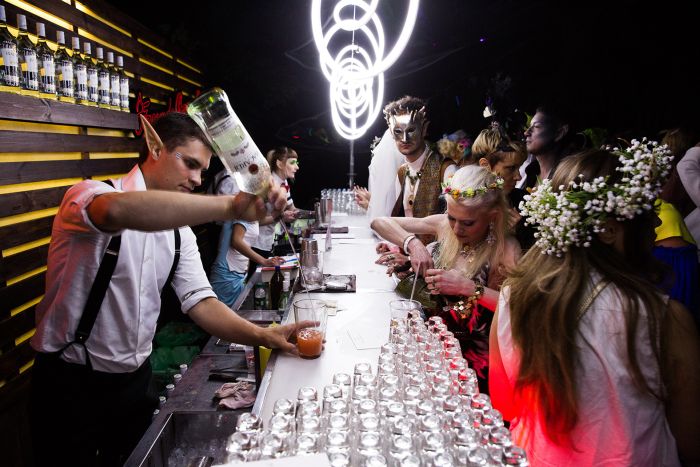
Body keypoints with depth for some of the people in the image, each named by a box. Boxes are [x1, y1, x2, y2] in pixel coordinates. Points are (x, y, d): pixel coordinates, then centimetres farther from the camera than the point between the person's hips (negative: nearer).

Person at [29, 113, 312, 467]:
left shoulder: (179, 231, 2)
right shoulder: (89, 195, -18)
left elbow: (200, 302, -5)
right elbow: (119, 212, -43)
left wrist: (261, 336, -22)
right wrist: (231, 207, -50)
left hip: (135, 378, 6)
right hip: (70, 383, -6)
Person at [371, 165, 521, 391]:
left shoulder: (505, 249, -14)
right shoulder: (443, 225, -3)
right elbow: (379, 222, -1)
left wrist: (469, 288, -29)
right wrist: (412, 243, -18)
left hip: (471, 354, -4)